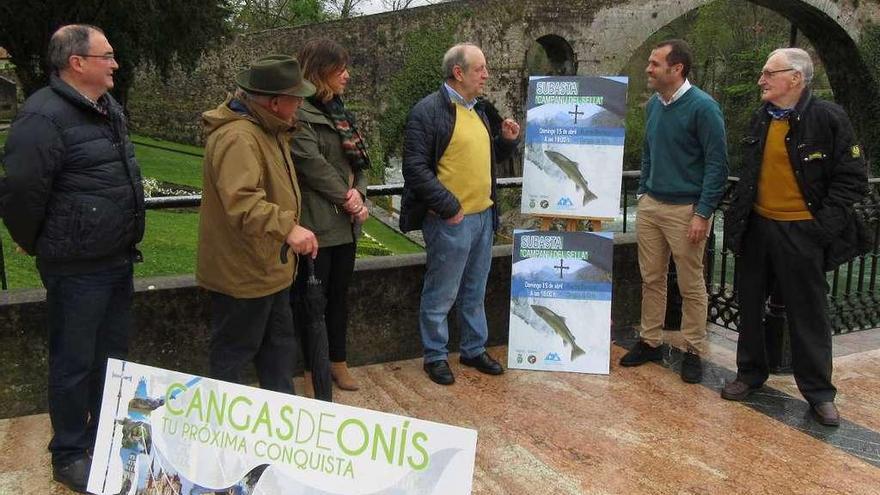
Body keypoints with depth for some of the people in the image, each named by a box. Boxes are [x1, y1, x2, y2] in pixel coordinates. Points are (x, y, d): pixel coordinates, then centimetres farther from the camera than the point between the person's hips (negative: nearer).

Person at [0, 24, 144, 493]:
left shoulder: (108, 109, 10)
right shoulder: (44, 116, -19)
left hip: (117, 260, 9)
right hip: (77, 268, -8)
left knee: (112, 355, 20)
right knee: (75, 364, 6)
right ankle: (70, 456, 24)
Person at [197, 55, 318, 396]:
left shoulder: (268, 129, 9)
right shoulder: (238, 137, -26)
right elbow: (241, 201, -39)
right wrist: (287, 227, -50)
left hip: (269, 266, 11)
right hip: (243, 272, -11)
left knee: (279, 343, 21)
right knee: (233, 352, 7)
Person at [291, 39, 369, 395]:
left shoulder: (339, 112, 16)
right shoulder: (300, 114, -11)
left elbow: (359, 159, 13)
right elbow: (312, 164, -18)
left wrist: (359, 195, -4)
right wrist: (346, 197, -12)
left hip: (346, 220, 8)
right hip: (317, 222, -8)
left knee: (340, 293, 16)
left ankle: (338, 360, 30)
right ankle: (312, 369, 17)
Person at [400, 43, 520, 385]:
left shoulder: (477, 110, 15)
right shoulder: (429, 110, -12)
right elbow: (415, 168, -18)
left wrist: (507, 140, 6)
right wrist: (448, 207, -20)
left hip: (483, 216, 8)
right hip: (449, 220, -8)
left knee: (475, 292, 18)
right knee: (441, 294, 4)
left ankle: (474, 350, 32)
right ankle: (435, 356, 19)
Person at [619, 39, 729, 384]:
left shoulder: (702, 107, -13)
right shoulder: (654, 104, 8)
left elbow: (717, 164, -13)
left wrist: (703, 214, -16)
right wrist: (642, 192, 15)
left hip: (685, 209, -6)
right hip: (650, 206, 7)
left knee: (691, 286, 4)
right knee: (651, 279, 13)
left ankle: (693, 352, 17)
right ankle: (650, 342, 25)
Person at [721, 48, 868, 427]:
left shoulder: (828, 118, -11)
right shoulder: (761, 118, 7)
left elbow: (852, 179, -9)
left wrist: (824, 225, -14)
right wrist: (738, 215, 11)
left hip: (801, 232, -5)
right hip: (757, 227, 6)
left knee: (809, 314, 4)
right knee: (750, 304, 14)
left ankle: (819, 392, 18)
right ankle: (750, 374, 30)